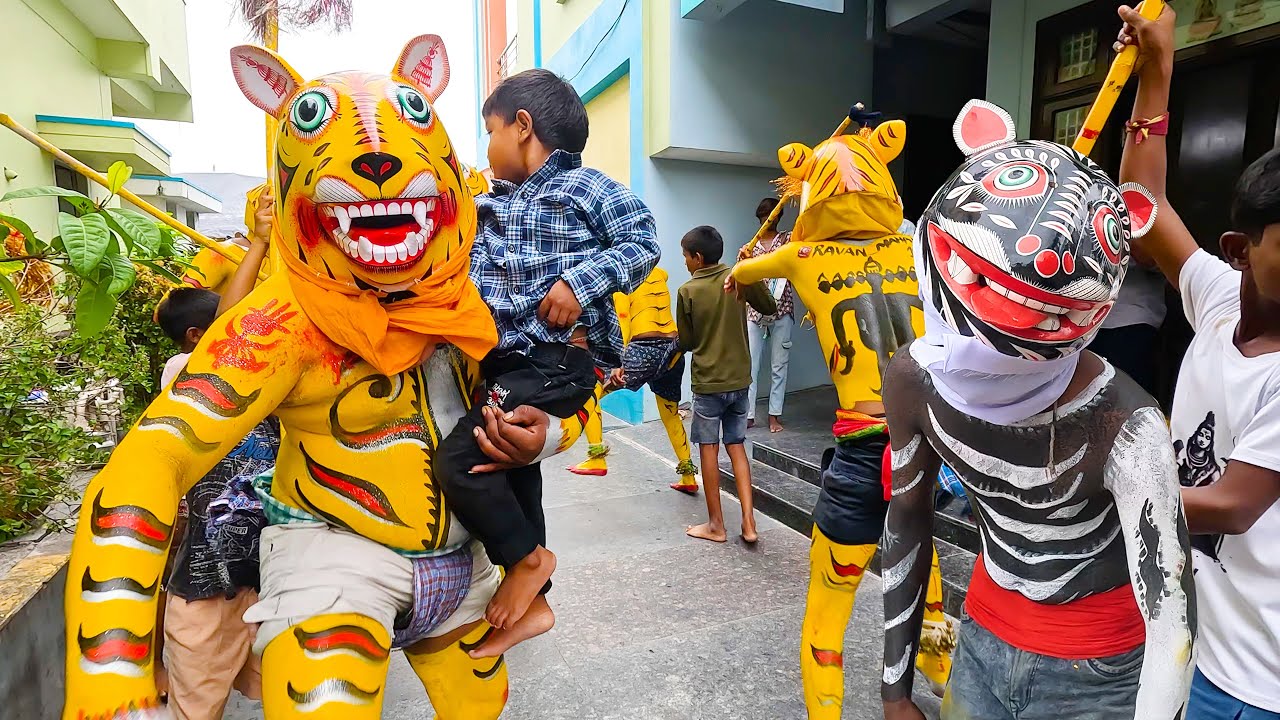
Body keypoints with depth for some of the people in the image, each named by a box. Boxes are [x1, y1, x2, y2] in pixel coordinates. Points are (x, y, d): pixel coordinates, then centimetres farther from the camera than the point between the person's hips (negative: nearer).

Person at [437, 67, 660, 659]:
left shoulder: (584, 187, -2)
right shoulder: (490, 205, 19)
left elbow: (642, 242, -9)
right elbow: (467, 269, 24)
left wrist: (583, 280, -20)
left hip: (559, 360, -9)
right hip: (503, 362, 9)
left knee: (459, 459, -19)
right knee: (514, 477, 15)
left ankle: (527, 559, 6)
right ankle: (533, 602, 33)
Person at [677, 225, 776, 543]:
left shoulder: (687, 291, -11)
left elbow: (686, 342, -3)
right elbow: (770, 307, 14)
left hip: (707, 382, -4)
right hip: (740, 379, 4)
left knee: (709, 449, 8)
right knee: (736, 446, 14)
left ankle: (716, 524, 16)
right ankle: (748, 521, 9)